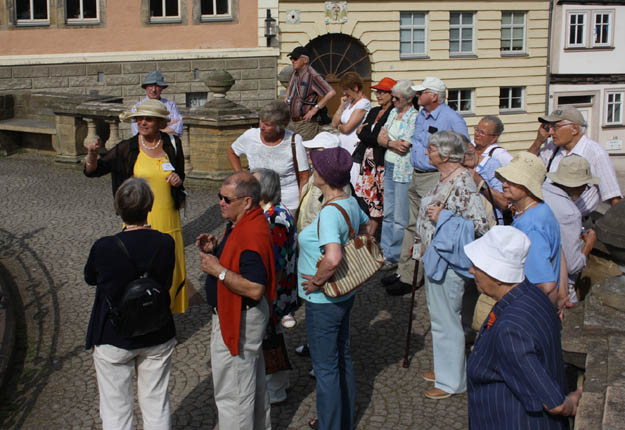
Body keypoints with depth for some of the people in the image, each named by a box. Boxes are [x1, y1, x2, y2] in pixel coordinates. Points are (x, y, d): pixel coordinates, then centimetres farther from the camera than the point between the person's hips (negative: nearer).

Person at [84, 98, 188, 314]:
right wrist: (92, 154, -26)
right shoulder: (127, 148, -4)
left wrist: (178, 180, -6)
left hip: (168, 221, 3)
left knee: (170, 272, 8)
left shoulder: (172, 144, 4)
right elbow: (93, 171, -4)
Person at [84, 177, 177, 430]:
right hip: (158, 338, 2)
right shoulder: (165, 243, -17)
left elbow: (90, 278, -2)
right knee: (157, 407, 20)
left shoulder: (104, 248, -22)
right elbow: (166, 283, -2)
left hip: (113, 339, -2)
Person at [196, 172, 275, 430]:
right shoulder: (240, 224, 4)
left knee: (232, 391, 2)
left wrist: (219, 271, -27)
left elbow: (255, 289, -32)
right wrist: (215, 250, 2)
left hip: (239, 319, -11)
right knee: (253, 383, 27)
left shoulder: (252, 235, -29)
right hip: (239, 315, 11)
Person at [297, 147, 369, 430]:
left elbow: (333, 258, -42)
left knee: (326, 368, 7)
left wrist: (317, 282, -25)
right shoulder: (351, 202, -1)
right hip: (344, 295, 9)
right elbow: (367, 228, 19)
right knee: (343, 358, 22)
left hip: (323, 302, -9)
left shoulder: (329, 213, -28)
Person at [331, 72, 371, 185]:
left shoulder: (363, 103, -10)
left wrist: (339, 127, 8)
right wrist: (342, 105, 3)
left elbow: (347, 128, -14)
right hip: (342, 147, 8)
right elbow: (334, 123, 12)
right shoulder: (349, 102, 16)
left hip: (354, 148, -8)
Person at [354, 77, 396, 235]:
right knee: (365, 195, 5)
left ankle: (370, 235, 3)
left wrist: (362, 133, -3)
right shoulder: (373, 111, 17)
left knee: (377, 199, -3)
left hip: (381, 161, -7)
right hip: (367, 158, 7)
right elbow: (362, 130, 11)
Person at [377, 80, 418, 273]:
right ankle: (385, 253, 20)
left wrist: (389, 141, -4)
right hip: (390, 167, 8)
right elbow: (381, 138, 10)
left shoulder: (415, 117, -13)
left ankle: (395, 257, 8)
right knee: (388, 213, 12)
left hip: (405, 171, -8)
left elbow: (405, 146, -18)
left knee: (400, 218, -1)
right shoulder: (393, 112, 12)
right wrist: (393, 143, -9)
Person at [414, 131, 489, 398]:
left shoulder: (462, 183, -23)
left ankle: (451, 381, 16)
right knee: (439, 316, 21)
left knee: (445, 320, 2)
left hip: (447, 263, -10)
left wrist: (441, 218, -26)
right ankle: (444, 368, 37)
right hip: (435, 259, 10)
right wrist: (421, 241, 20)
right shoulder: (446, 178, 7)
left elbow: (480, 225, -27)